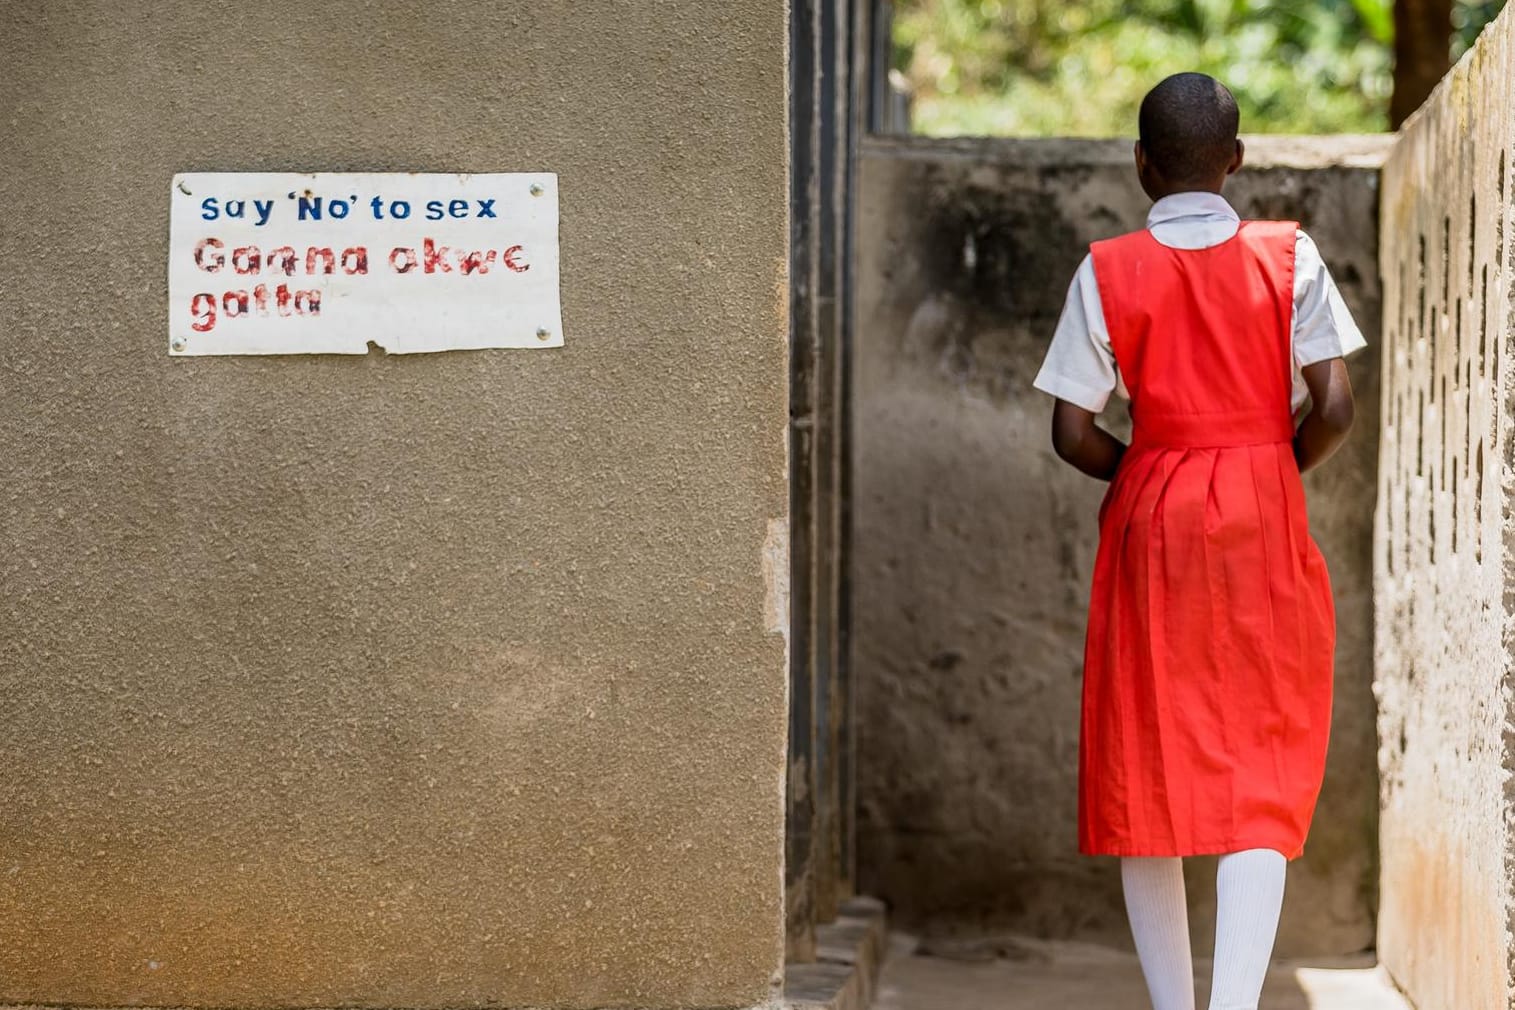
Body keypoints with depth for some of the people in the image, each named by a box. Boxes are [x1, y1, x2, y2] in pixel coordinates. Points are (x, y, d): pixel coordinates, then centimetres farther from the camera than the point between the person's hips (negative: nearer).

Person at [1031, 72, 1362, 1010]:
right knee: (1262, 777, -2)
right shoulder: (1289, 257, -2)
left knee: (1149, 769, 9)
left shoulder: (1107, 273, -2)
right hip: (1264, 527, -1)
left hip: (1150, 525, 1)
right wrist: (1278, 470, 11)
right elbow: (1334, 409, -7)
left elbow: (1072, 432, -5)